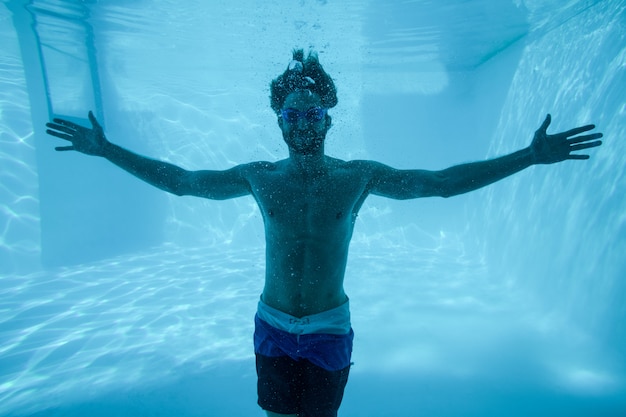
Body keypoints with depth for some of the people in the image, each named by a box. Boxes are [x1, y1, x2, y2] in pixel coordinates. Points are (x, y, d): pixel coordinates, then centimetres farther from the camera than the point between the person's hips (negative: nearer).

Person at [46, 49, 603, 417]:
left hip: (329, 328, -1)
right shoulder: (260, 176, -6)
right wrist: (105, 149, 3)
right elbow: (179, 180, 3)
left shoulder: (358, 176, -10)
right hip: (273, 325, 1)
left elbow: (444, 182, -9)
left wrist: (531, 155, -12)